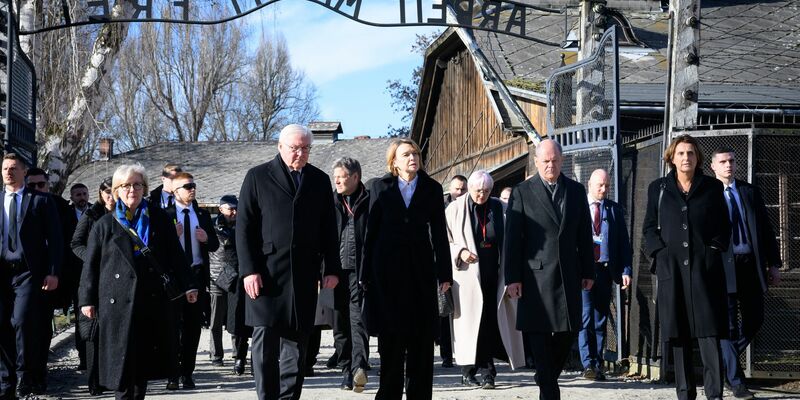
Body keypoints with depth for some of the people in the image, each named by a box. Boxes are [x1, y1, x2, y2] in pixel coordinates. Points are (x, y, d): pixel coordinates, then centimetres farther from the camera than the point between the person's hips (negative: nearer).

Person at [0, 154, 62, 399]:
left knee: (22, 322, -16)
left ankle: (26, 377, -2)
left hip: (27, 271, -3)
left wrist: (53, 273, -6)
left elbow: (54, 239, 2)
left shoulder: (41, 201, 6)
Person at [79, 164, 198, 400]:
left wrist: (188, 286, 4)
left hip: (153, 300, 1)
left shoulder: (159, 219, 9)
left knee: (145, 359, 5)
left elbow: (175, 255, 9)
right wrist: (87, 300, 3)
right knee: (121, 359, -3)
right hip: (118, 301, -1)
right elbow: (91, 264, 7)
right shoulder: (105, 225, 7)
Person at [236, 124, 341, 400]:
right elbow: (243, 227, 1)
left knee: (296, 343, 4)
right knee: (265, 342, -2)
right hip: (267, 274, -2)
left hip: (303, 276, 3)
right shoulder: (258, 177, 5)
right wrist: (249, 270, -8)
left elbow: (329, 230, 14)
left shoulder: (320, 181, 13)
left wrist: (332, 269, 5)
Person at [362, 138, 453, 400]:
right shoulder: (381, 187, 6)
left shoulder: (432, 189, 7)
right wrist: (367, 272, 0)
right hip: (388, 268, -1)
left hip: (421, 268, 1)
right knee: (391, 334, 2)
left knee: (422, 336, 1)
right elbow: (371, 230, 4)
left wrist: (445, 273, 0)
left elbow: (439, 232, 5)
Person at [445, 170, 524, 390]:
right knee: (469, 320, -1)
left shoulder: (498, 208, 8)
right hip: (467, 275, -2)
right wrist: (459, 251, -14)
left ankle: (487, 370, 4)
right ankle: (468, 371, 7)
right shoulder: (455, 209, 2)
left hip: (493, 274, 2)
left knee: (490, 321, -2)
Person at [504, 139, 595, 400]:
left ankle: (548, 379, 26)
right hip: (536, 277, -3)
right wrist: (512, 277, -8)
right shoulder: (522, 193, -1)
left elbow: (584, 234, 12)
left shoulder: (576, 191, 10)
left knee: (569, 332, 6)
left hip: (568, 276, 4)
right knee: (539, 337, -2)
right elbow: (512, 238, -3)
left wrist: (588, 271, 9)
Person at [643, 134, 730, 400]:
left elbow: (724, 227, 10)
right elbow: (649, 227, 11)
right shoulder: (658, 189, 10)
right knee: (678, 335, 2)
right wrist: (660, 253, -3)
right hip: (671, 268, 1)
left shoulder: (712, 188, 8)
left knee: (709, 333, -8)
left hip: (705, 269, -1)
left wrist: (713, 251, -3)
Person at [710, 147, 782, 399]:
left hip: (750, 264, 4)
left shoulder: (750, 192, 12)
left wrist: (773, 263, 7)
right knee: (728, 323, -2)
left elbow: (766, 229, 12)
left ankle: (726, 360, 30)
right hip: (723, 265, -4)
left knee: (754, 320, 8)